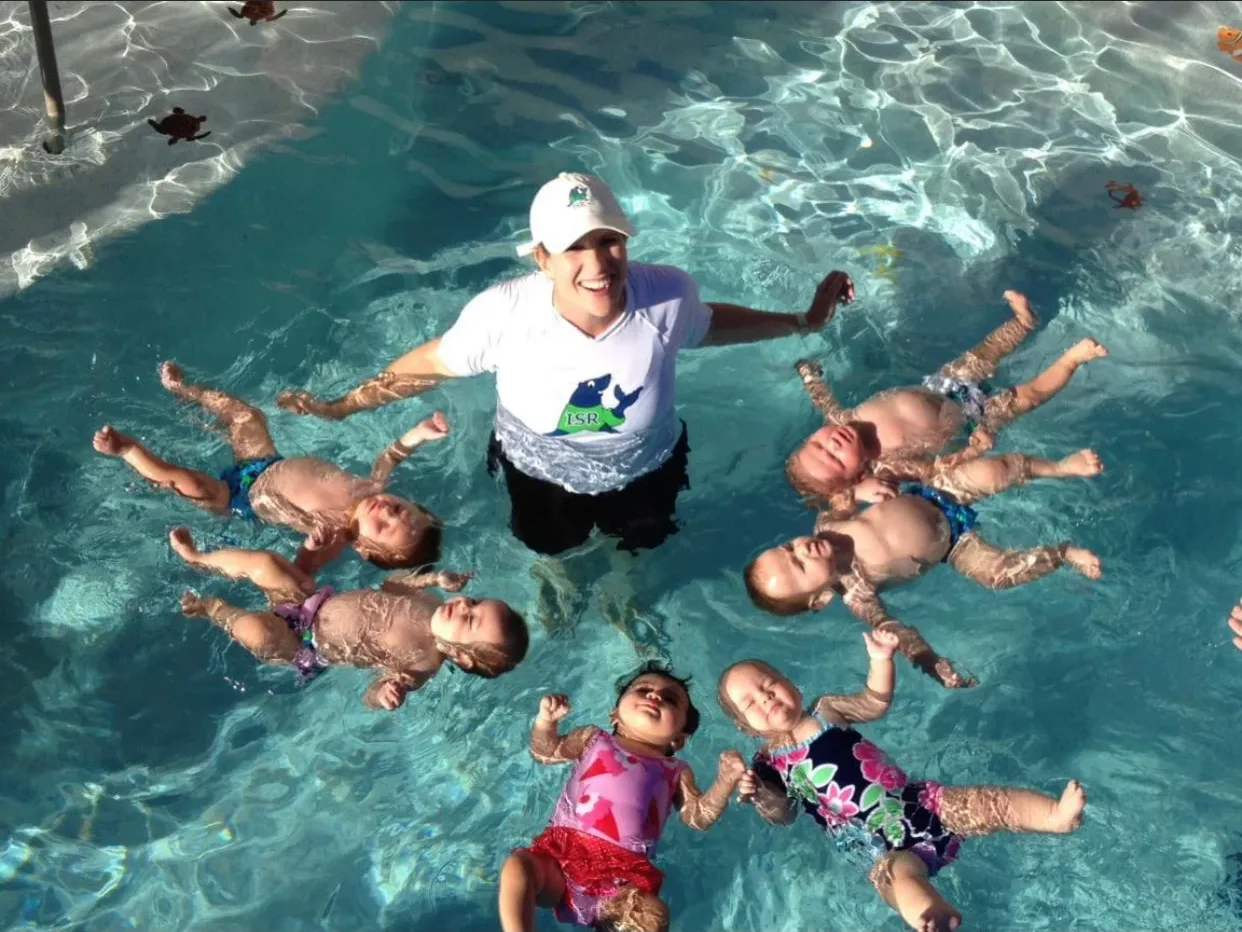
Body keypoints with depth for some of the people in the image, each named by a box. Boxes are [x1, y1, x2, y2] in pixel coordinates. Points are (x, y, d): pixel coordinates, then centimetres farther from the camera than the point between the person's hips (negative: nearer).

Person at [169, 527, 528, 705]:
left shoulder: (422, 663, -27)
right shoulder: (432, 606, -9)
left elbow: (373, 695, -28)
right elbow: (391, 584, 9)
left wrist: (387, 695, -53)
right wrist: (434, 578, -9)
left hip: (306, 647, -6)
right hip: (318, 601, 6)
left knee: (254, 628, -31)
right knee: (262, 561, -3)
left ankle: (213, 607, 8)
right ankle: (197, 557, 32)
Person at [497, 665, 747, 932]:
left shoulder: (676, 772, 19)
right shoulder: (593, 739, 19)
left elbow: (698, 817, 14)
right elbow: (545, 753, 17)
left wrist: (725, 782, 0)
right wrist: (546, 720, -2)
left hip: (625, 874, 0)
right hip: (564, 850, 0)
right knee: (518, 864, -28)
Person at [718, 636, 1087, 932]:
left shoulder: (825, 711, 9)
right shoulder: (769, 764, 2)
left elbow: (875, 704, 13)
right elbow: (782, 815, 3)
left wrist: (881, 660, -5)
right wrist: (756, 796, -20)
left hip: (917, 802, 5)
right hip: (885, 847, -4)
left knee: (991, 801, -13)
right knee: (897, 871, -39)